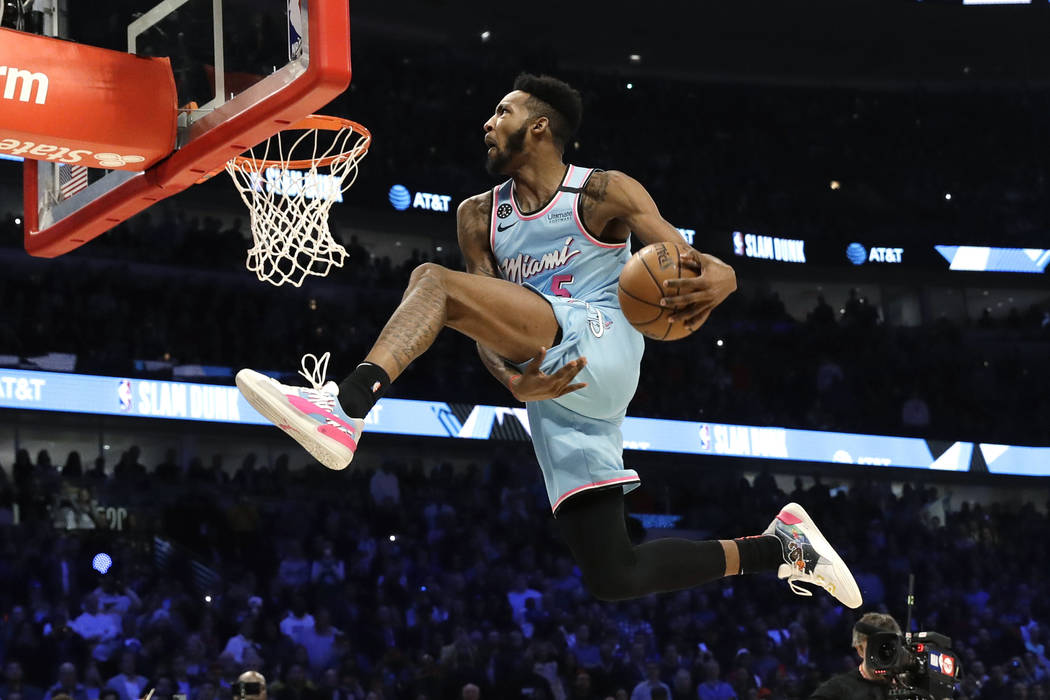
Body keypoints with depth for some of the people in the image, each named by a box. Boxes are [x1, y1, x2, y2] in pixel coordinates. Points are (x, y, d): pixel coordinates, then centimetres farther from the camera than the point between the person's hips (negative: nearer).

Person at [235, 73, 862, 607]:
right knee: (615, 576, 0)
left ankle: (345, 409, -44)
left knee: (435, 281, -22)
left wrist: (713, 283, -26)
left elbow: (699, 269, 0)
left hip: (597, 341, -7)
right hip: (552, 392, 7)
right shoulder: (479, 216, 21)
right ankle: (778, 546, 16)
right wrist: (510, 378, -9)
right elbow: (490, 324, 14)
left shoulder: (605, 194, 5)